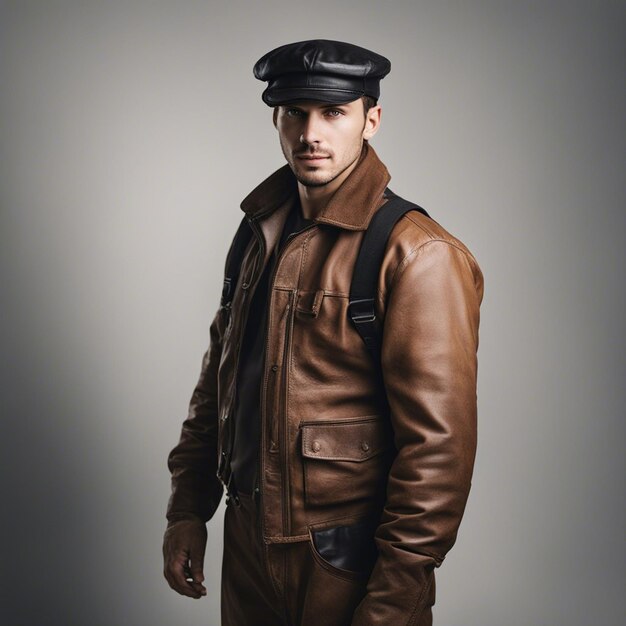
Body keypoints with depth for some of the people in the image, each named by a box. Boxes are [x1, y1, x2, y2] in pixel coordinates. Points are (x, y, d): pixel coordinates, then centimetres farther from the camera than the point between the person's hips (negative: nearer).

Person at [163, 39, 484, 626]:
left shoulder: (417, 256, -17)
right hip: (246, 543, 6)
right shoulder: (259, 232, 6)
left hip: (345, 562, -6)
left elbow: (438, 447, -20)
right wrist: (188, 509, 10)